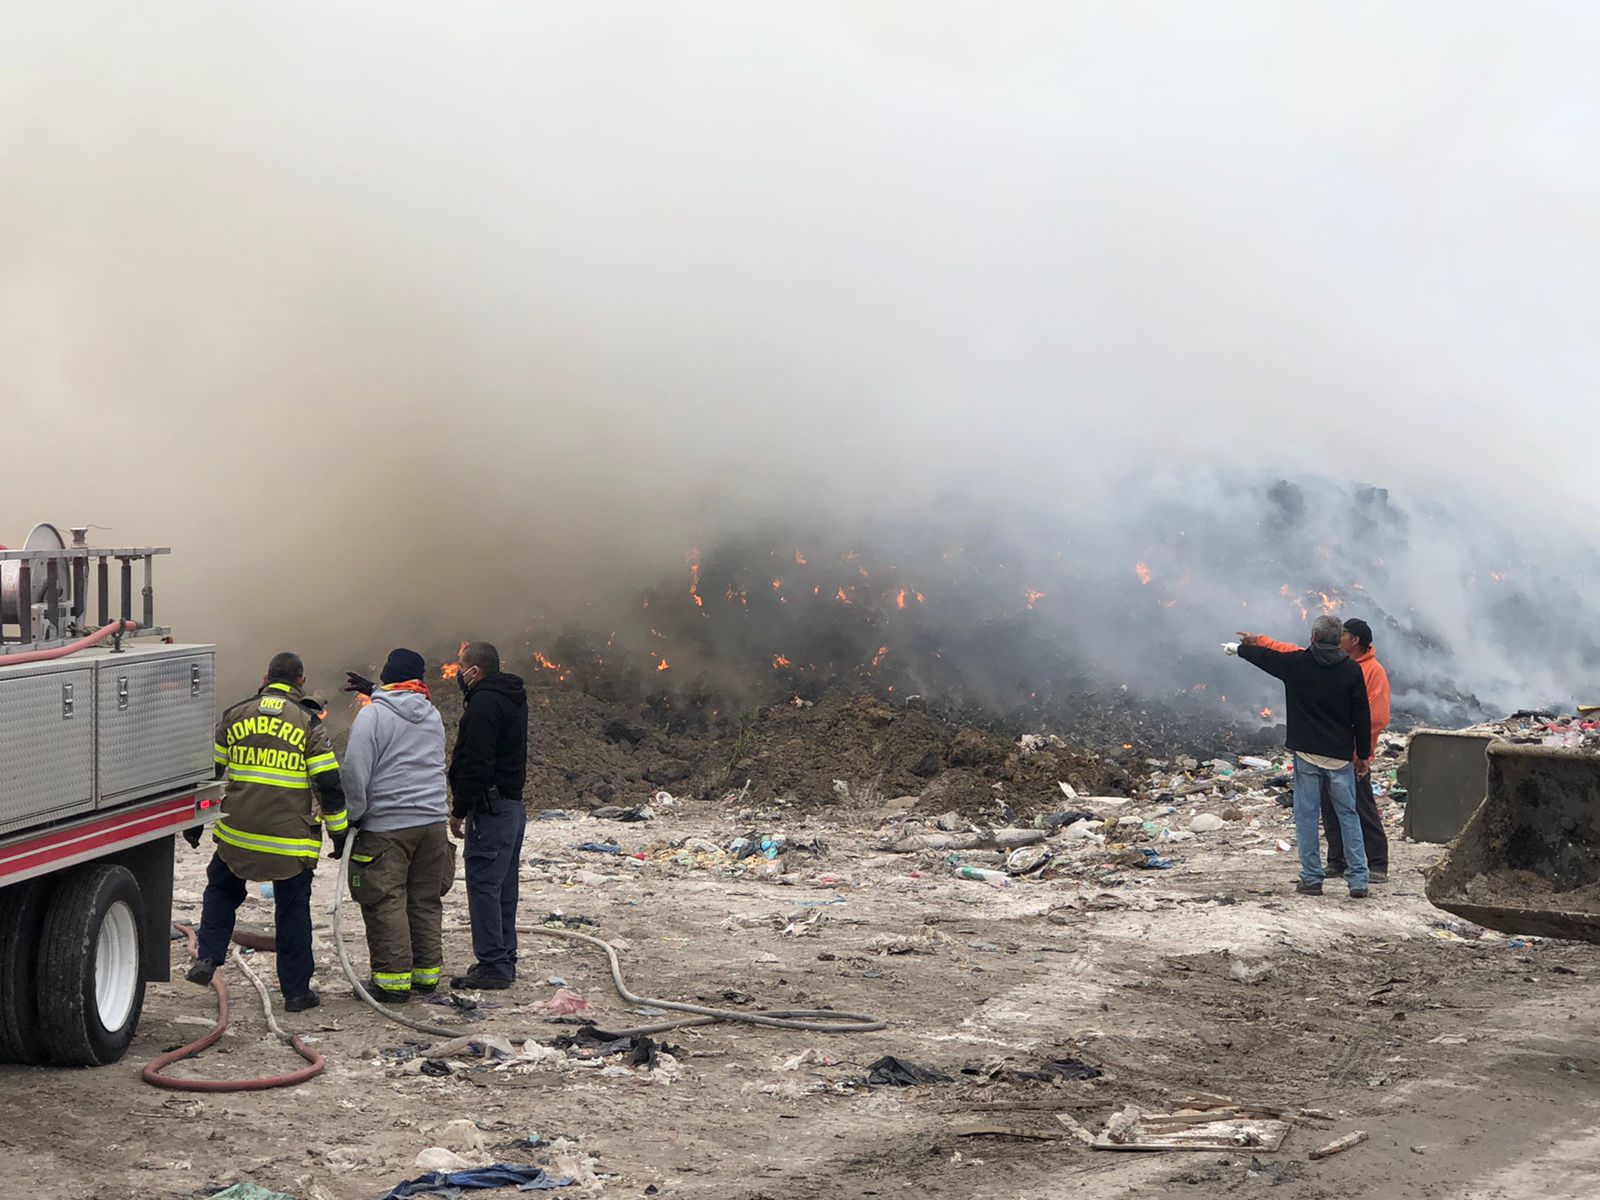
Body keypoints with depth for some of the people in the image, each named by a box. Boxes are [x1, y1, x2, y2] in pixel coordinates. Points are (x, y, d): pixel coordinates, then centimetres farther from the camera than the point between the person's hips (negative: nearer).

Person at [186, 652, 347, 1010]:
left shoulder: (234, 716, 6)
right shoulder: (308, 724, -3)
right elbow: (329, 783, -5)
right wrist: (339, 832, 4)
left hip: (236, 834, 2)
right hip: (291, 841, -2)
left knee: (221, 890, 26)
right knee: (293, 912, 7)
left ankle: (207, 958, 13)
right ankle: (296, 991, 11)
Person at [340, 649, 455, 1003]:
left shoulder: (373, 715, -9)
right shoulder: (432, 714, 11)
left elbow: (354, 772, -14)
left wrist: (352, 816, -3)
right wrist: (375, 691, 37)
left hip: (387, 826, -6)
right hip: (433, 821, 6)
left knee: (386, 903, -2)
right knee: (426, 901, 13)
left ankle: (393, 979, -3)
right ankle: (427, 972, 18)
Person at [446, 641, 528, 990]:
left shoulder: (485, 703, -15)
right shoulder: (514, 699, 16)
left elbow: (476, 762, -20)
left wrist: (459, 810, -15)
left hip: (490, 807, -10)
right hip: (513, 803, 10)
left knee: (483, 885, -8)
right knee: (504, 887, 14)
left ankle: (492, 965, -8)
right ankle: (504, 960, 20)